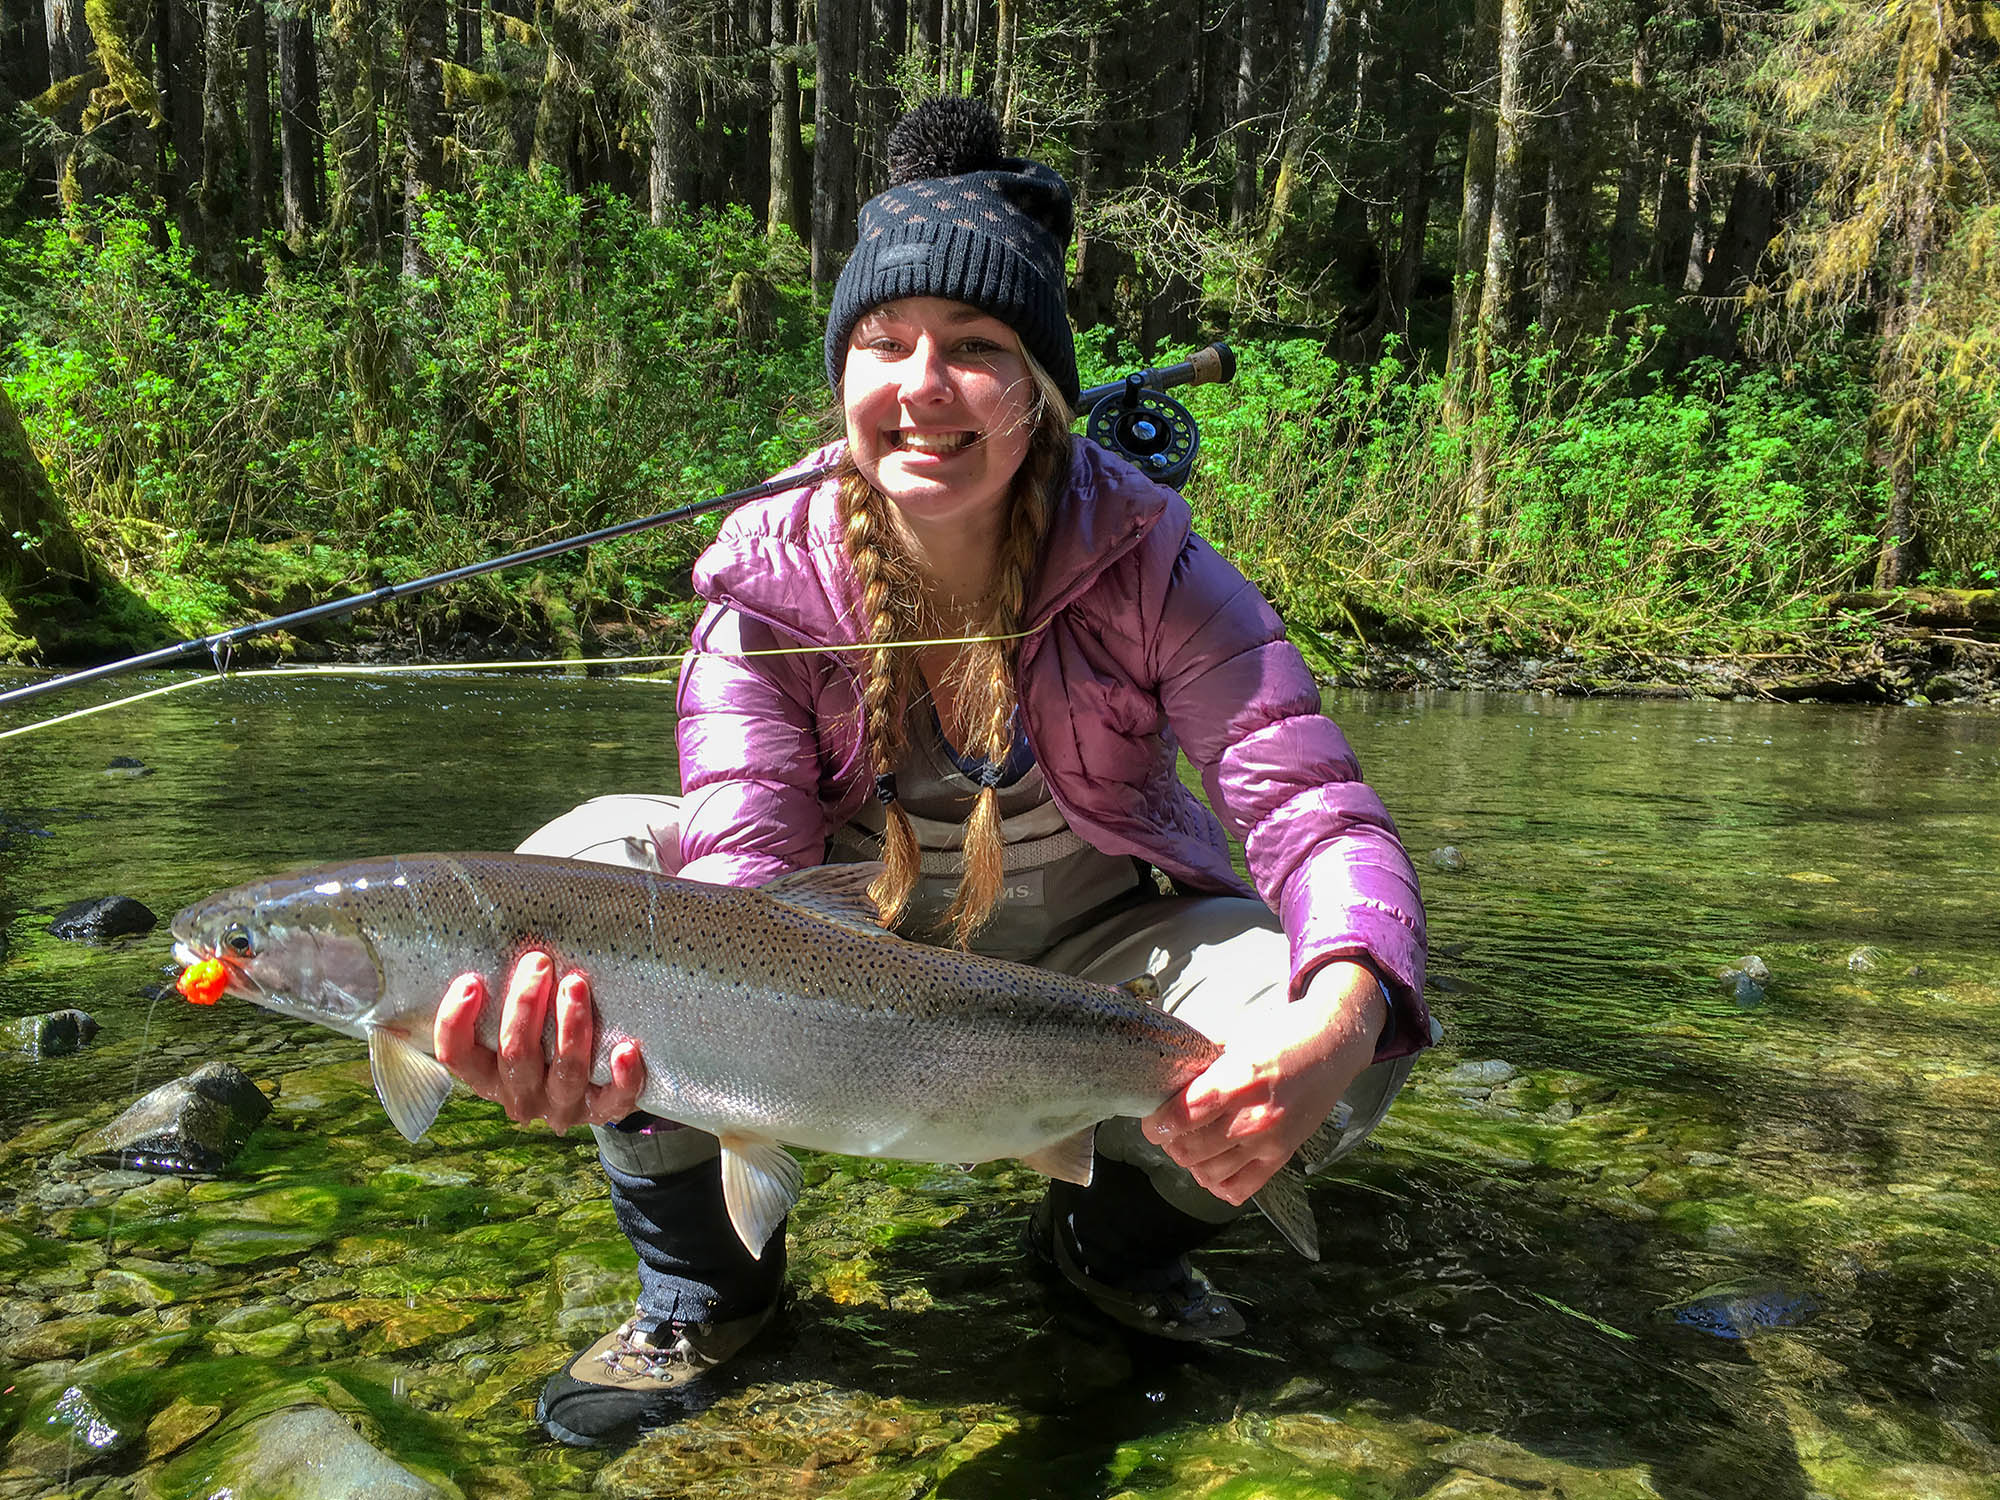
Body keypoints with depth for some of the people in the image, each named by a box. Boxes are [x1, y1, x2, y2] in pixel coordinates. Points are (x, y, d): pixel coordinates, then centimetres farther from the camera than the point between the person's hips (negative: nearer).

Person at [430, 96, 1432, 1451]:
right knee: (585, 861, -24)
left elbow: (1320, 813, -26)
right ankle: (706, 1279, -1)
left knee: (1340, 1027, -28)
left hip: (1088, 946, 0)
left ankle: (1116, 1237, 7)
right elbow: (745, 868, -28)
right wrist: (636, 1059, -51)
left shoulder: (1144, 566, -20)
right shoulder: (771, 587, -18)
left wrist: (1337, 1023, -50)